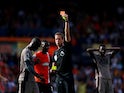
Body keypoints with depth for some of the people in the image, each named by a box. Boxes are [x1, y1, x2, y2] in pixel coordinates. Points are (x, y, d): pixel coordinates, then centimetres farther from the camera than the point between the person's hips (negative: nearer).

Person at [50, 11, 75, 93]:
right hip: (59, 77, 6)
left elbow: (67, 34, -10)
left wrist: (66, 21, -20)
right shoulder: (55, 53, 17)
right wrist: (52, 69, -3)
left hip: (68, 76, -5)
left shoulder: (66, 47, 2)